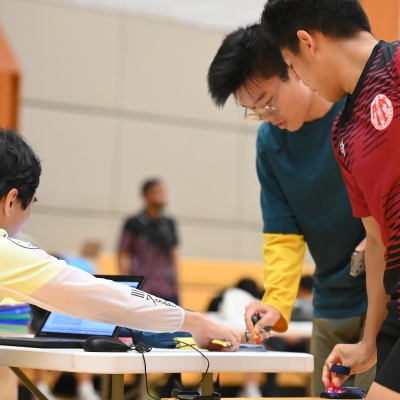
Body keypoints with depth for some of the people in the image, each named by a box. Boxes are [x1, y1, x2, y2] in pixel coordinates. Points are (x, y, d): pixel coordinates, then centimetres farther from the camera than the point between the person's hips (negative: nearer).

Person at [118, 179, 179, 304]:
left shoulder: (169, 224, 11)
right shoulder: (134, 224, -1)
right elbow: (123, 255, 1)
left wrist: (175, 283, 14)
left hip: (167, 291, 4)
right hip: (141, 289, -4)